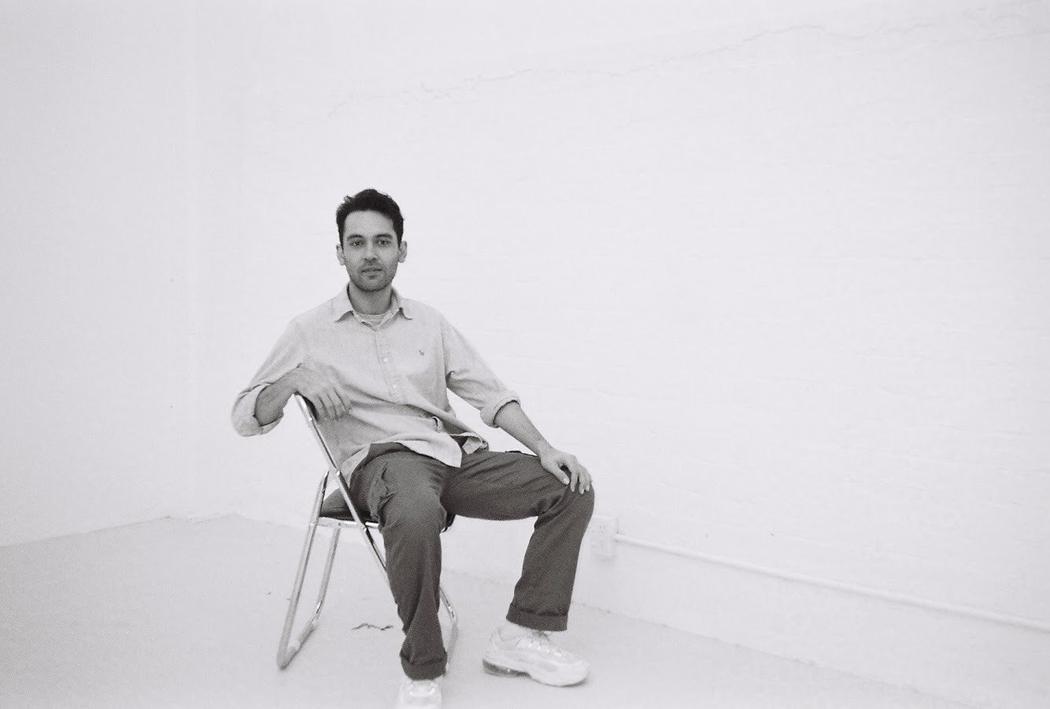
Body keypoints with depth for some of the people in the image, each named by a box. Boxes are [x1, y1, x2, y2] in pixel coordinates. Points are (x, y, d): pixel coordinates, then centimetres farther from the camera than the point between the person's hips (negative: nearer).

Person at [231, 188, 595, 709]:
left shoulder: (429, 323, 16)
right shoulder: (311, 332, 7)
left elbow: (490, 394, 12)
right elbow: (245, 418, 6)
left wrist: (544, 448, -3)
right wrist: (293, 380, -15)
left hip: (456, 453, 5)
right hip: (382, 458, -4)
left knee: (572, 489, -11)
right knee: (416, 512, -41)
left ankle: (521, 635, -2)